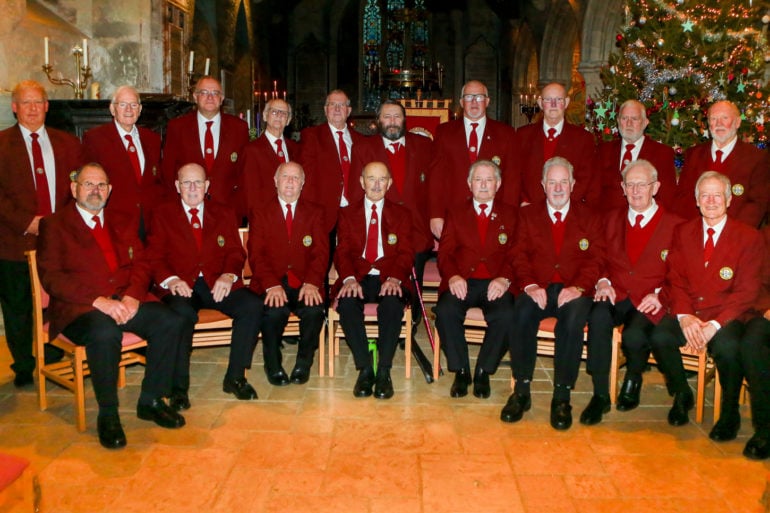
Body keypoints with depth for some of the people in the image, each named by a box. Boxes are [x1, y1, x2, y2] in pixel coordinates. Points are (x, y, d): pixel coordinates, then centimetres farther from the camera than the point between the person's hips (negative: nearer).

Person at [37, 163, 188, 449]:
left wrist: (132, 296, -11)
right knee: (105, 332, -37)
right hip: (80, 308, -4)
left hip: (125, 301, 5)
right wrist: (98, 300, -21)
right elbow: (51, 277, -6)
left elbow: (140, 265, 12)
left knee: (171, 321, -21)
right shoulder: (54, 226, 6)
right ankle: (107, 415, -19)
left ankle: (151, 400, -7)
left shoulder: (122, 224, 21)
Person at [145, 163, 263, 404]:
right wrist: (170, 280, -17)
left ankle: (235, 377, -13)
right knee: (182, 312, -37)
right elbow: (154, 256, 4)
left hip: (218, 284, 2)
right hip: (182, 286, -2)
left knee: (252, 305, -26)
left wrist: (228, 275, -12)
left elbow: (236, 252, 10)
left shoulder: (224, 214, 19)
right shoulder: (163, 215, 13)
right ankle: (179, 386, -23)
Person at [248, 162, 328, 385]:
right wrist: (271, 285, -19)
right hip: (270, 284, -1)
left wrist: (312, 283, -18)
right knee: (274, 311, -33)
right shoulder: (260, 213, 11)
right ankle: (274, 367, -8)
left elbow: (321, 252, 1)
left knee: (314, 310, -31)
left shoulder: (315, 212, 13)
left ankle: (303, 365, -8)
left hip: (304, 283, 1)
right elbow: (256, 254, -1)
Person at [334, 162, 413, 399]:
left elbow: (406, 253, 3)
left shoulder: (402, 214, 15)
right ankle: (365, 369, -20)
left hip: (389, 279, 0)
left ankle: (384, 371, -23)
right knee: (347, 303, -32)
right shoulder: (347, 213, 15)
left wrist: (394, 278, -19)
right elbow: (342, 252, 4)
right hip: (357, 278, 1)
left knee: (393, 304, -34)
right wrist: (349, 278, -18)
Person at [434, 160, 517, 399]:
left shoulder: (511, 214, 16)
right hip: (462, 282, 1)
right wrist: (452, 276, -15)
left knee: (505, 315, -31)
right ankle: (460, 371, -11)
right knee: (445, 311, -30)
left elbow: (515, 254, 5)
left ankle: (483, 372, -10)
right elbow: (445, 252, 7)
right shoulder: (456, 214, 18)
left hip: (496, 283, 0)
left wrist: (504, 279, -15)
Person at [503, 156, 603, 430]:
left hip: (573, 291, 0)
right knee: (521, 313, -32)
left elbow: (595, 260, 3)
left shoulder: (589, 218, 14)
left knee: (573, 320, -34)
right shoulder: (528, 215, 16)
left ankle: (562, 397, -22)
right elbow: (520, 256, 5)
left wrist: (578, 287, -17)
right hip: (537, 289, 1)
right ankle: (521, 391, -21)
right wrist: (529, 285, -14)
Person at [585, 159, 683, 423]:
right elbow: (601, 260, 14)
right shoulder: (612, 218, 16)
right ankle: (600, 394, -22)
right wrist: (602, 282, -6)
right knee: (598, 317, -33)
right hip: (615, 295, 2)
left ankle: (633, 380, 6)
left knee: (634, 336, -32)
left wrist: (660, 295, -13)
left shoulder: (674, 225, 5)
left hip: (649, 302, -2)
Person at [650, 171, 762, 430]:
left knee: (727, 346, -35)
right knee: (659, 337, -28)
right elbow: (675, 278, 4)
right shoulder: (682, 232, 10)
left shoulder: (749, 237, 1)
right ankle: (681, 394, 2)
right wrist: (684, 316, -14)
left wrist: (715, 324, -20)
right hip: (687, 313, 3)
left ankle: (730, 413, -6)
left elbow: (747, 291, -6)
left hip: (726, 316, -2)